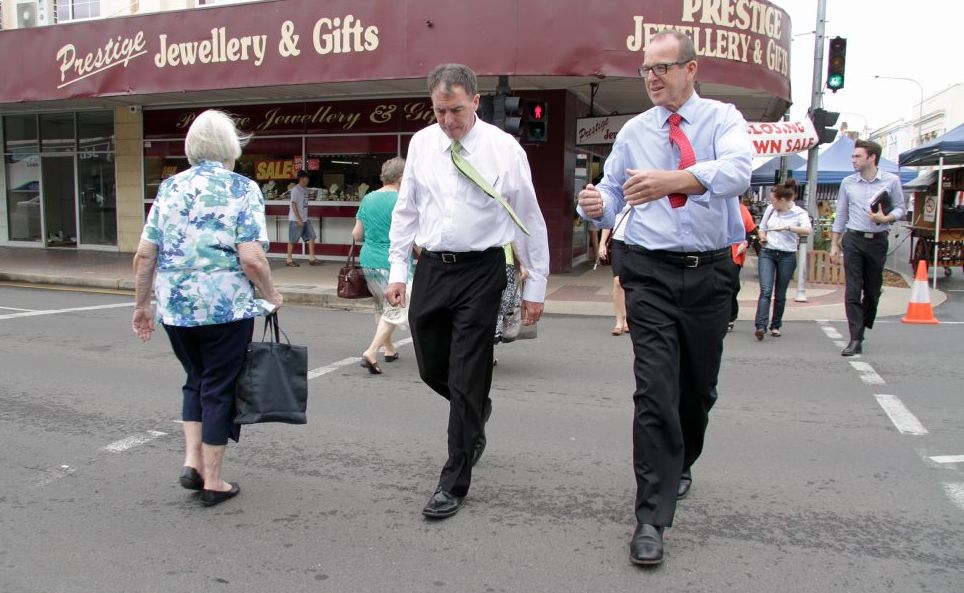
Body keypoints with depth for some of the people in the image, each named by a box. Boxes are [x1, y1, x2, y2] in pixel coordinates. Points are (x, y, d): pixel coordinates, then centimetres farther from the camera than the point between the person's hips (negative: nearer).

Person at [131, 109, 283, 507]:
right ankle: (213, 482, 17)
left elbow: (144, 256, 6)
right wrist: (272, 295, 2)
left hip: (174, 306, 4)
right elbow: (252, 259, -15)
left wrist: (141, 305, 16)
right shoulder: (242, 190, -5)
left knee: (196, 380, 24)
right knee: (219, 388, 9)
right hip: (226, 307, -4)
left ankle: (192, 461, 17)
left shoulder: (170, 187, 8)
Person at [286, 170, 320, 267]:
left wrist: (304, 219, 13)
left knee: (311, 237, 3)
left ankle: (311, 259, 5)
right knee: (292, 240, 0)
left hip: (305, 219, 8)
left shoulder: (304, 190, 12)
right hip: (296, 220, -8)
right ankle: (289, 260, 9)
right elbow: (294, 205, -17)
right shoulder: (295, 190, -13)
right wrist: (299, 220, -20)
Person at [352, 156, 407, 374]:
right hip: (392, 263, -7)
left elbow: (356, 235, 13)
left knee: (380, 306, 21)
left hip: (368, 261, 7)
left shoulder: (368, 199, 9)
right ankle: (371, 353, -11)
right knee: (394, 309, 0)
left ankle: (389, 349, 34)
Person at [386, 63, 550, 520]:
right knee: (431, 370, 13)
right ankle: (475, 414, 47)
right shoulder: (421, 144, 5)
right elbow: (406, 210, 13)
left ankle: (454, 483, 11)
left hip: (480, 272, -4)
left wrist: (535, 287, -1)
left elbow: (530, 220, -1)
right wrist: (398, 269, 7)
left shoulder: (504, 149, -6)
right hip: (430, 268, 4)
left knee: (466, 379, -3)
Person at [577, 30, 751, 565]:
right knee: (655, 391, -11)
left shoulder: (723, 119, -1)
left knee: (700, 387, 16)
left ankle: (680, 466, 44)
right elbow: (614, 196, 5)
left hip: (710, 273, 1)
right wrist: (598, 205, -20)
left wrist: (672, 180, -40)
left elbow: (737, 171, -22)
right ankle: (651, 518, -6)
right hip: (650, 273, 0)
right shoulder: (633, 131, 6)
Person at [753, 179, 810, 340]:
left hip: (787, 256, -2)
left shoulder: (799, 213, -6)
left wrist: (787, 227, -36)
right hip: (767, 253, 2)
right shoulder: (770, 209, 6)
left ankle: (775, 326, 21)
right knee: (765, 290, -13)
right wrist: (763, 237, -1)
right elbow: (762, 228, 20)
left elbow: (807, 230, -25)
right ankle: (761, 326, -21)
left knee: (780, 295, 7)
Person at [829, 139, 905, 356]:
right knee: (852, 291, -7)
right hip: (853, 240, 0)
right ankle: (856, 340, -7)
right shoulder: (848, 182, 5)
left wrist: (885, 218, -16)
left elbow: (899, 208, 6)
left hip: (878, 241, 0)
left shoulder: (891, 181, 0)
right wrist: (834, 244, 10)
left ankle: (862, 327, 31)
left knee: (873, 291, 9)